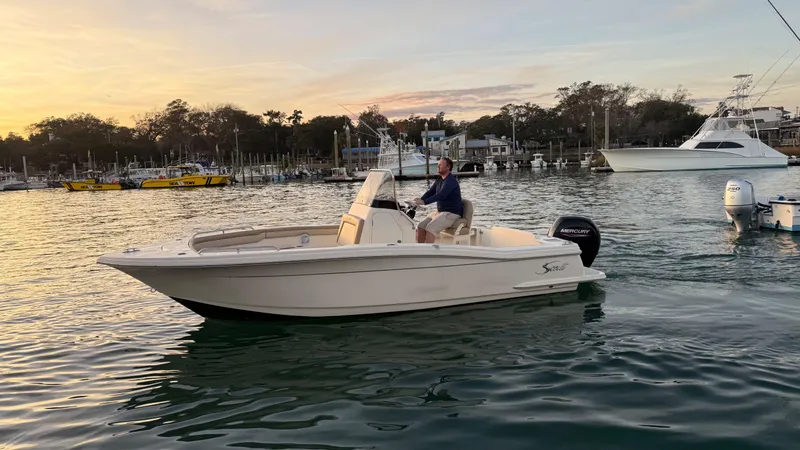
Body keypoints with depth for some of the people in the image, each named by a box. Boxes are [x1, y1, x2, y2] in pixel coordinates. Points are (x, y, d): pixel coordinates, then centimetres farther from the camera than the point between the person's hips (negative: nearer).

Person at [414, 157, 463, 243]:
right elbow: (430, 192, 7)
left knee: (430, 228, -27)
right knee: (421, 227, -4)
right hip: (440, 212, 9)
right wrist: (420, 200, -13)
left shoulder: (451, 181, -17)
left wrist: (424, 202, -39)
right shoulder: (439, 180, 13)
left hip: (452, 213, -9)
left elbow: (440, 195, -29)